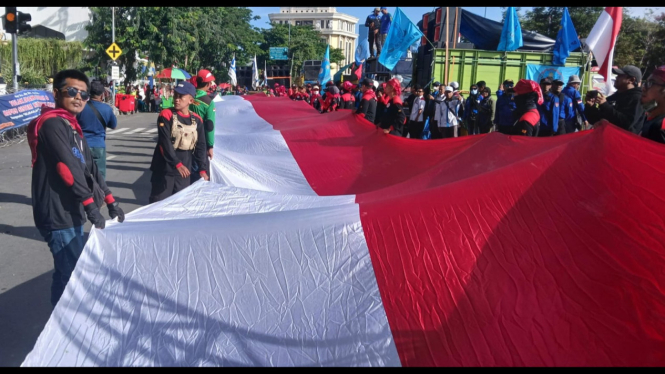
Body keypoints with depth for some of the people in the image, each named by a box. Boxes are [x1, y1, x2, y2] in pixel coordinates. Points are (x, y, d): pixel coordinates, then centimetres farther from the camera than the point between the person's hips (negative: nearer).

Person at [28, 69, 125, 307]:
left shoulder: (72, 127, 17)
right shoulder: (52, 123, -13)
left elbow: (90, 168, 17)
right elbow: (68, 168, -21)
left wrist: (111, 202, 13)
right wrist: (91, 206, -21)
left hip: (71, 212, 10)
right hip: (58, 214, -10)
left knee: (73, 269, 16)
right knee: (71, 272, -5)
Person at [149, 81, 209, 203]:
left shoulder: (197, 120, 5)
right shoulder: (166, 115, -8)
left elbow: (200, 147, 7)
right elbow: (165, 143, -15)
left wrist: (203, 169, 0)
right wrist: (177, 164, -21)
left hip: (184, 171, 4)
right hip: (164, 169, -4)